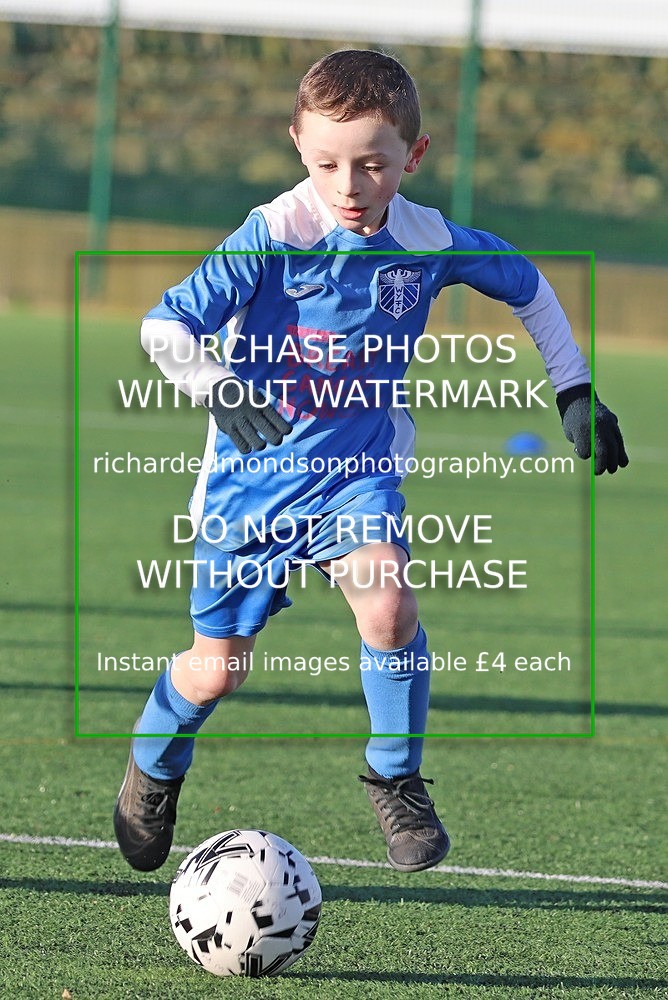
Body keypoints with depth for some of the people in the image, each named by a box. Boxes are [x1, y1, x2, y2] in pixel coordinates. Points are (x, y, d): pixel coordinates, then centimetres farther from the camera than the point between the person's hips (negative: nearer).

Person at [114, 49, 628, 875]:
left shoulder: (429, 243, -10)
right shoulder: (274, 236, -20)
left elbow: (526, 285, 11)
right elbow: (164, 325, -23)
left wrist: (575, 393, 9)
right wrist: (219, 390, -41)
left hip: (358, 461, 1)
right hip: (252, 468, -1)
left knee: (388, 603, -27)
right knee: (215, 671, 5)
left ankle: (396, 777, -3)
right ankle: (154, 766, 40)